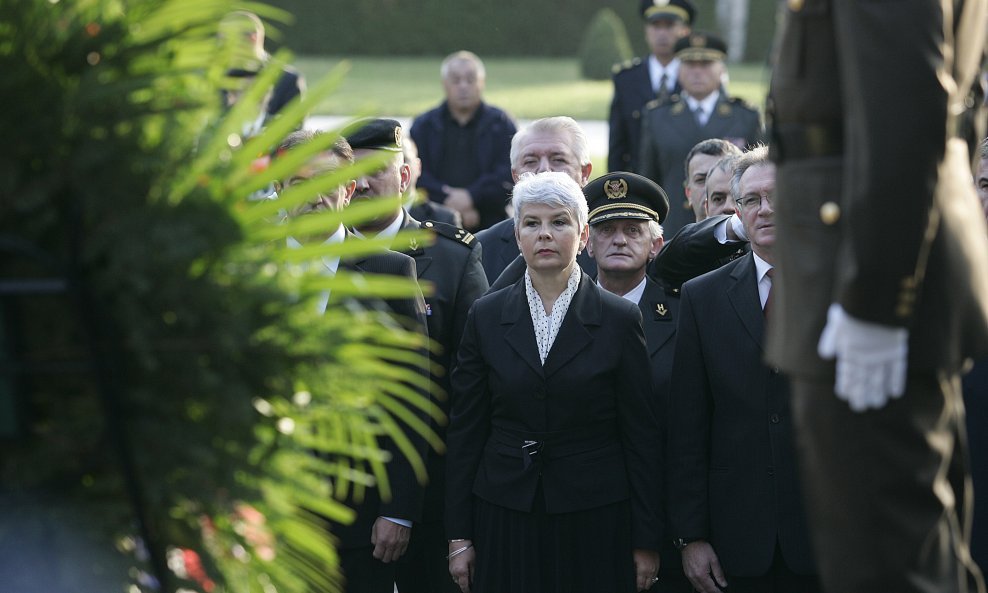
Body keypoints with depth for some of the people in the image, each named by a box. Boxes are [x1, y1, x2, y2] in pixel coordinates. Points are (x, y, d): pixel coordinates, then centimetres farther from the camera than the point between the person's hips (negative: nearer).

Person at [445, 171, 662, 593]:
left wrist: (646, 541, -2)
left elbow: (641, 436, 1)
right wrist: (459, 535, 3)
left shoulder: (619, 320, 0)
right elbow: (465, 431, 7)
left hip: (595, 522, -1)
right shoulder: (487, 317, 5)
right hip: (506, 521, 2)